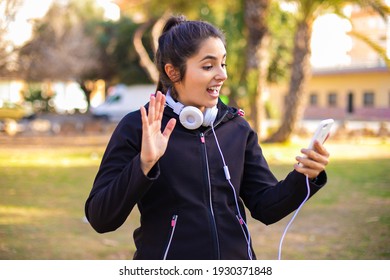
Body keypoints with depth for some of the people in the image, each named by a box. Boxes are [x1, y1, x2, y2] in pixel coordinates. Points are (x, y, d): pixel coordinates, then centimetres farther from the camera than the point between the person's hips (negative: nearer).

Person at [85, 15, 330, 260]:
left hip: (236, 262, 4)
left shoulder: (237, 128, 2)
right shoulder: (137, 127, -9)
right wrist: (143, 165, -27)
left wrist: (303, 177, -15)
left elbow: (266, 207, 2)